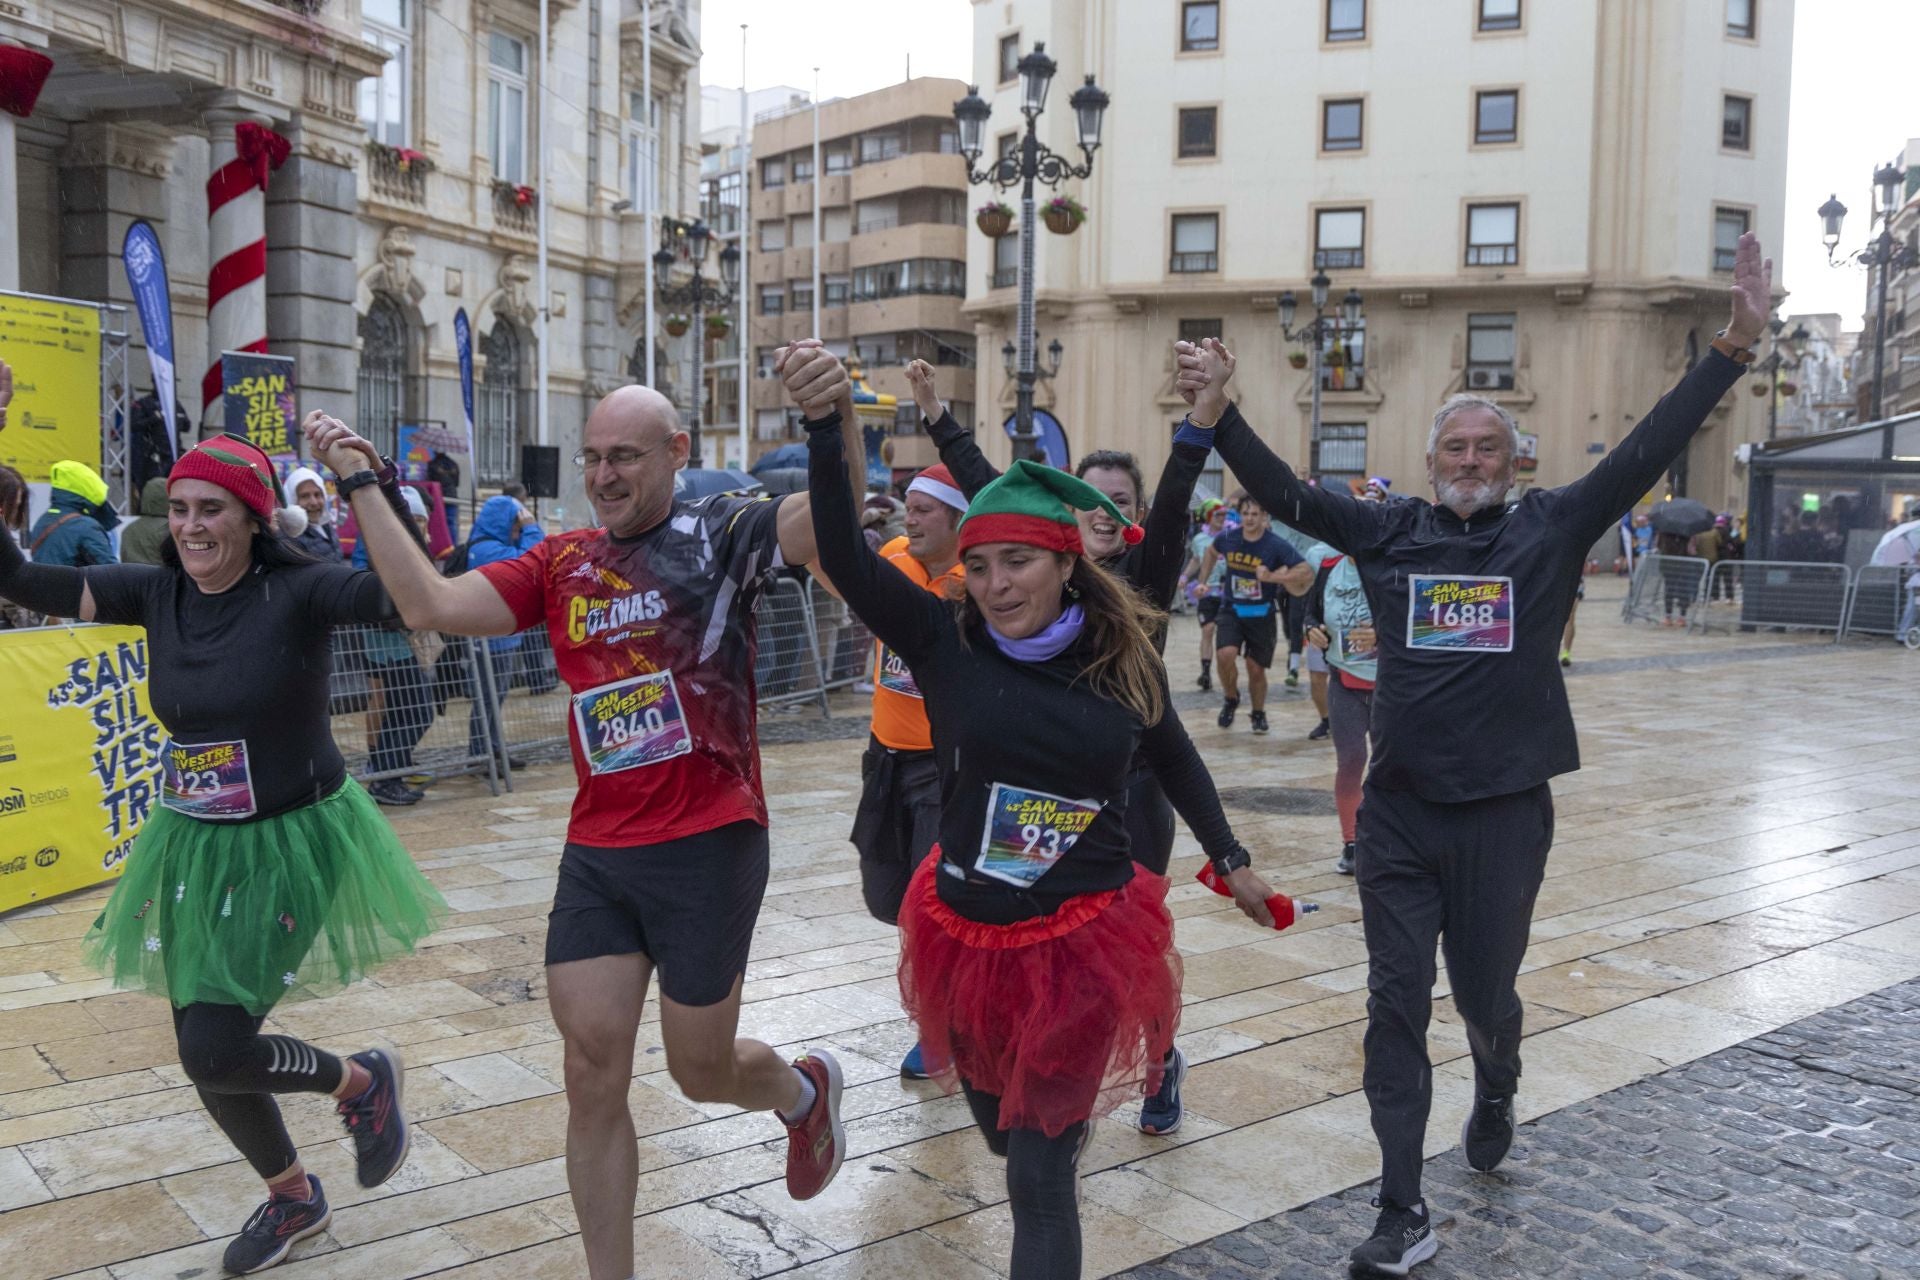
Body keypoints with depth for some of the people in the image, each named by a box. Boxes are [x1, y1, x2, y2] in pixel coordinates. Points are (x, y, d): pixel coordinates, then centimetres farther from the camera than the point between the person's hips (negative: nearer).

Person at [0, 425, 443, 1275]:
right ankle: (292, 1197, 41)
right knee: (205, 1056, 14)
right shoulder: (157, 592, -1)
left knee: (215, 1048, -15)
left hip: (291, 844, -6)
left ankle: (362, 1083, 17)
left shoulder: (297, 592, -16)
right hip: (193, 849, 6)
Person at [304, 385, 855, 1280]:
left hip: (708, 845, -4)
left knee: (701, 1072, 11)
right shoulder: (560, 563, 7)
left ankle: (804, 1089, 46)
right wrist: (361, 485, -1)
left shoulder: (720, 533, -5)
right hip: (595, 853, 4)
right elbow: (429, 606, -1)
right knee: (593, 1080, 5)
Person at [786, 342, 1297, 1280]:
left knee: (1040, 1174, 0)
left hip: (1085, 941, -2)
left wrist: (1231, 859, 18)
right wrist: (827, 426, -39)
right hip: (967, 934, 2)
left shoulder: (1123, 658, -8)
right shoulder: (945, 642, -12)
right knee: (1001, 1128, 25)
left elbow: (1173, 757, 11)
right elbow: (843, 557, -25)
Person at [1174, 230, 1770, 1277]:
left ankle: (1496, 1092, 50)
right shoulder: (1389, 534, 3)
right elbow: (1282, 491, -5)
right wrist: (1215, 412, -18)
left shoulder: (1553, 528, 1)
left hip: (1505, 813, -1)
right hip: (1399, 811, 1)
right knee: (1395, 1005, 1)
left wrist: (1735, 345, -15)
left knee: (1485, 996, 13)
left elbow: (1651, 447, -7)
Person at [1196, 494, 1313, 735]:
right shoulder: (1227, 539, -5)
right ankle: (1231, 699, 7)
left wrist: (1273, 577, -28)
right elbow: (1211, 552, 19)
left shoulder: (1278, 545, -15)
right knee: (1225, 655, -22)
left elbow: (1307, 572, -19)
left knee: (1256, 668, 7)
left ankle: (1258, 713, 32)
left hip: (1262, 614, -1)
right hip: (1232, 609, 1)